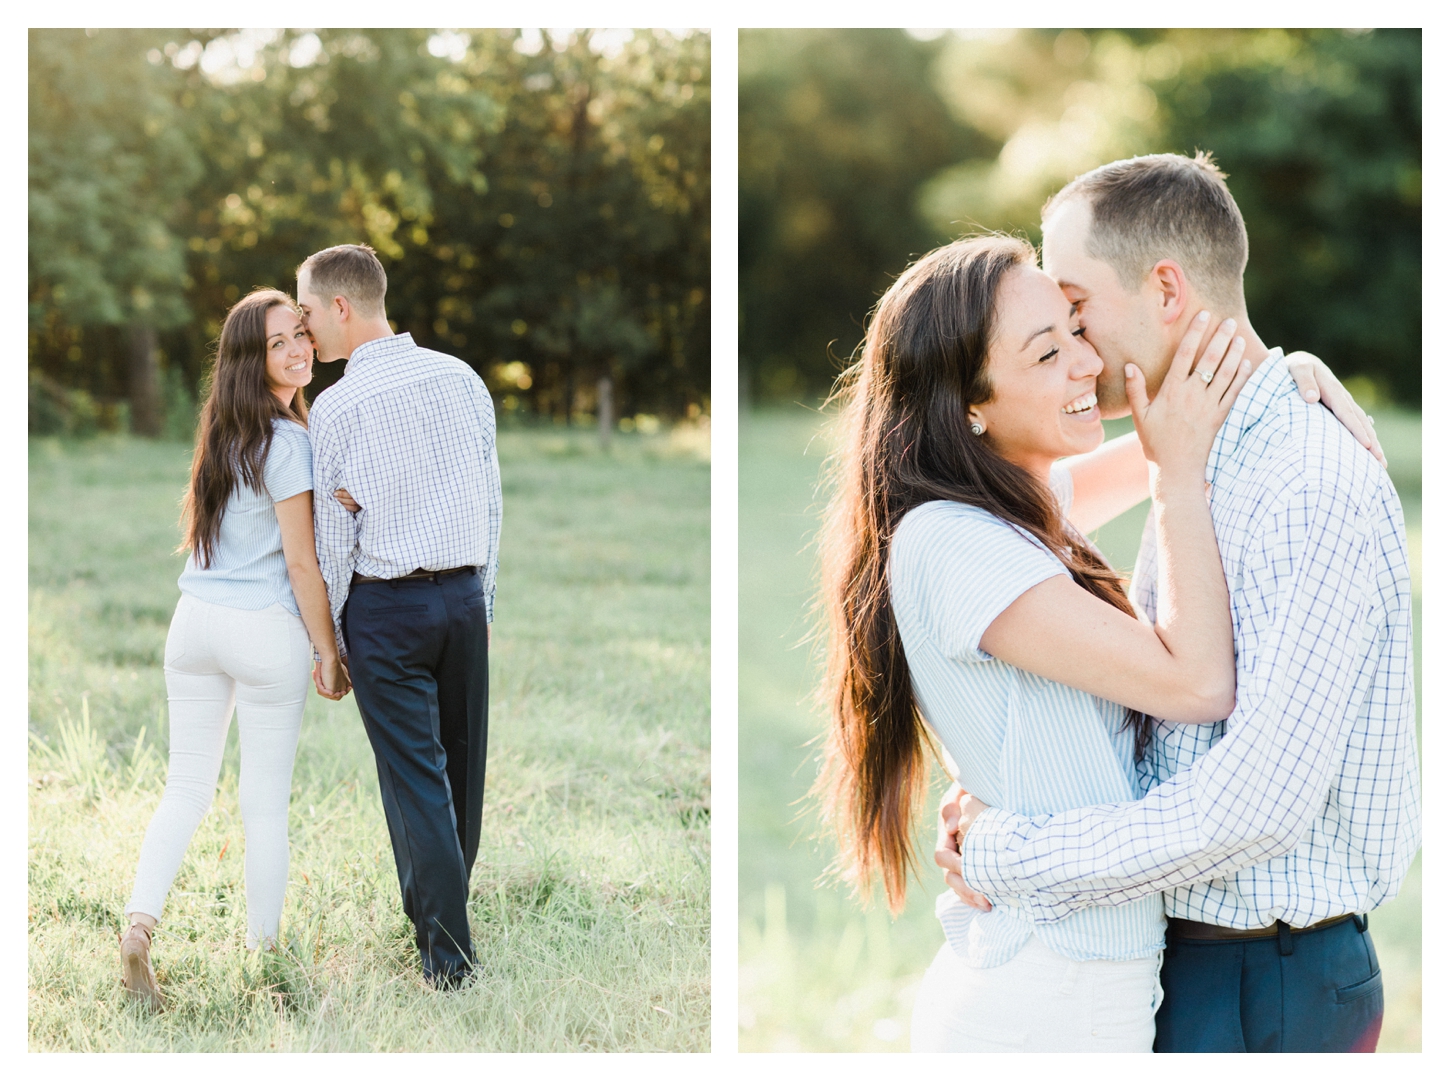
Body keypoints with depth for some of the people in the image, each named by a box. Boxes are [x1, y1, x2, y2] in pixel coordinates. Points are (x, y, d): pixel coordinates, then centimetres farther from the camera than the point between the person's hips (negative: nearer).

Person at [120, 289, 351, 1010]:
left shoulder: (222, 429, 9)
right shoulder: (286, 441, -15)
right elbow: (300, 561, -14)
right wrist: (327, 652, -6)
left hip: (194, 620, 7)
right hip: (265, 629, -7)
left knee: (186, 787, 12)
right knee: (265, 803, 5)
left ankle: (140, 922, -4)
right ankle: (264, 953, 15)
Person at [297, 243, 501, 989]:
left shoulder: (336, 408, -10)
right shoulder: (462, 379, 5)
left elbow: (332, 541, -6)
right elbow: (492, 502, 10)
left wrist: (327, 640, 4)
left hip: (386, 605, -5)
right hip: (465, 594, 5)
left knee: (414, 776, -2)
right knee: (460, 764, 14)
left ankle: (449, 956, -1)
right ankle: (439, 911, 28)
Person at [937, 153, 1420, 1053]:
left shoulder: (1310, 488, -21)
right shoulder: (1200, 472, 11)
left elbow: (1258, 800, -27)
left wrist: (1011, 858, -19)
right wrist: (1006, 796, -3)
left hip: (1267, 988, -8)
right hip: (1181, 947, 8)